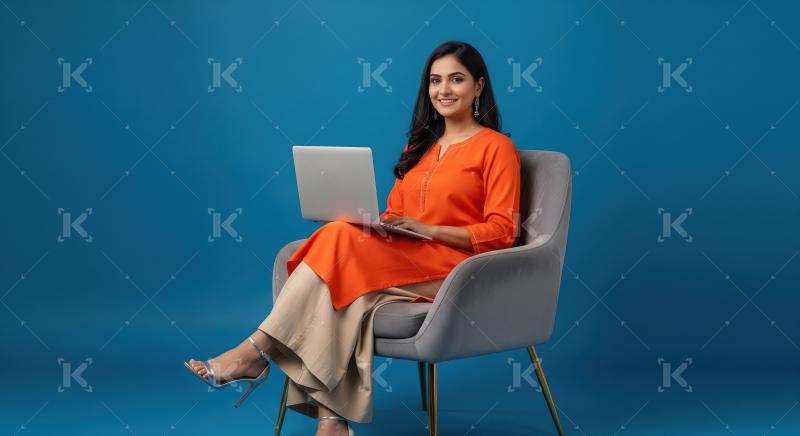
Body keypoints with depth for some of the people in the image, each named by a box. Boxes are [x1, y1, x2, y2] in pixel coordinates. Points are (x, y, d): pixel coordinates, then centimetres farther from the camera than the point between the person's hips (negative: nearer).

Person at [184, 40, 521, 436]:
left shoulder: (495, 147, 1)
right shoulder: (420, 143, 23)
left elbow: (501, 232, -7)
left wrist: (428, 229, -18)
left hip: (453, 269, -6)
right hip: (401, 264, 6)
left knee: (340, 237, -28)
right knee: (340, 287, -29)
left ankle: (258, 349, -26)